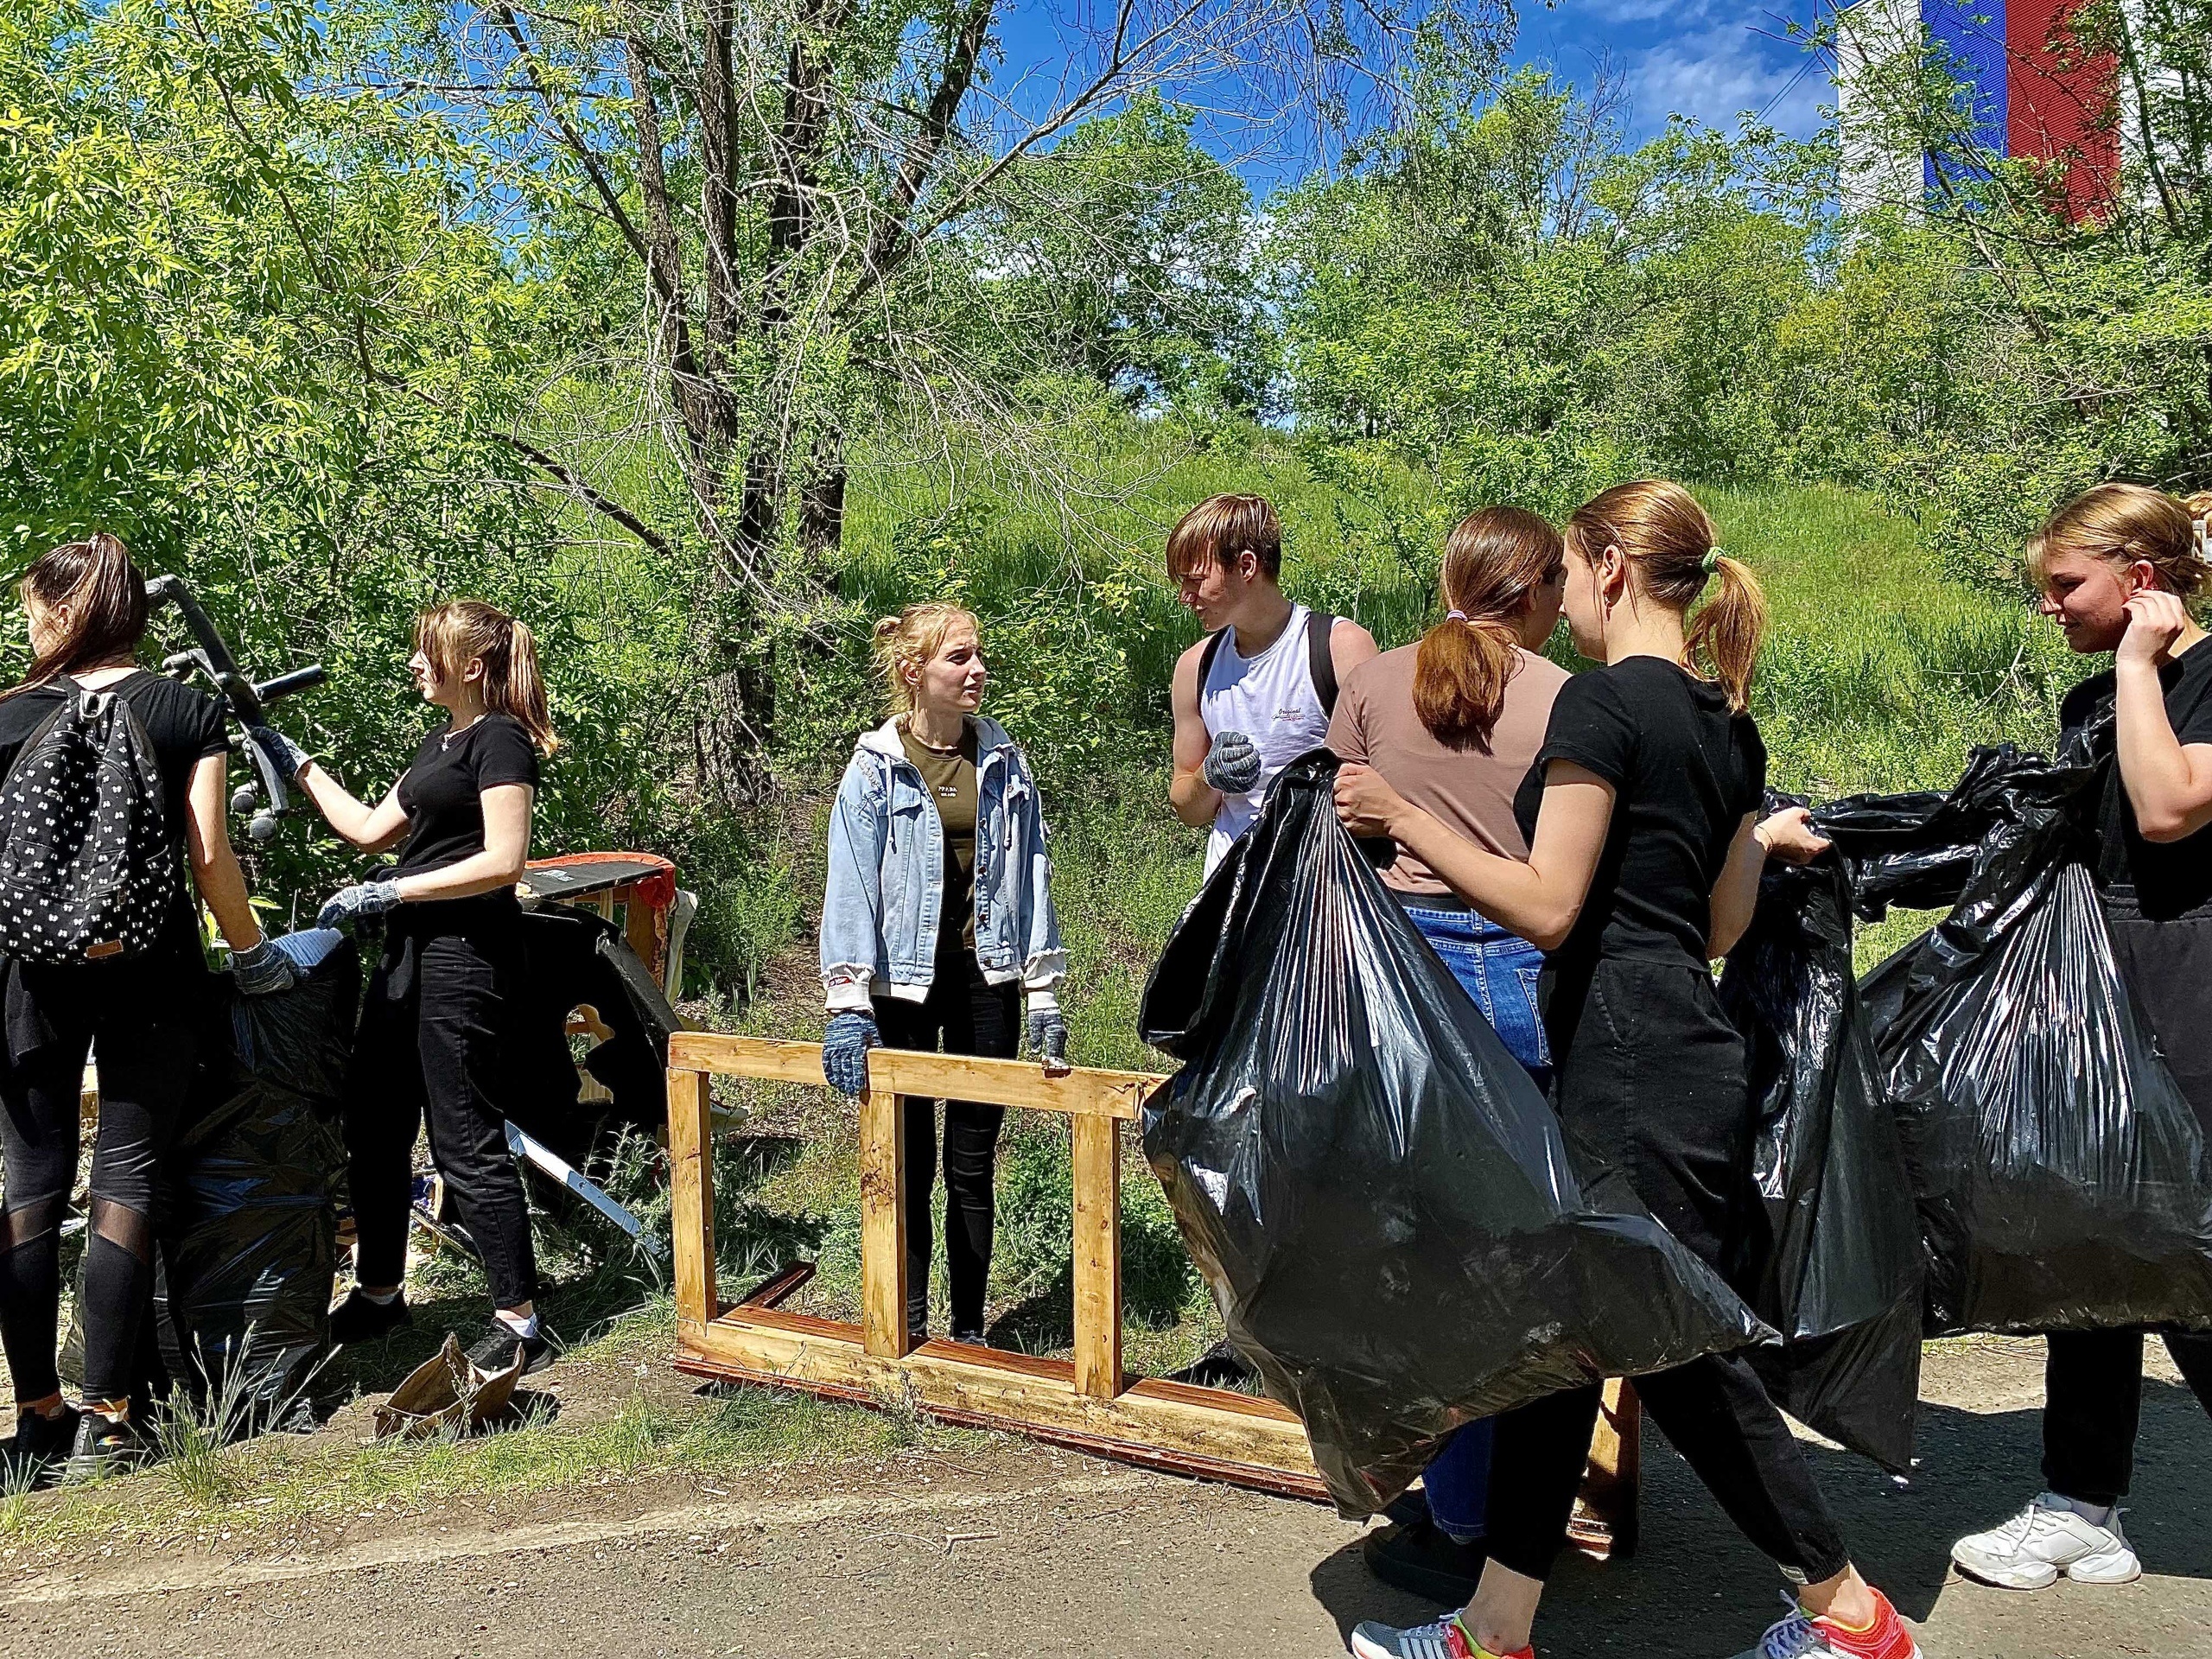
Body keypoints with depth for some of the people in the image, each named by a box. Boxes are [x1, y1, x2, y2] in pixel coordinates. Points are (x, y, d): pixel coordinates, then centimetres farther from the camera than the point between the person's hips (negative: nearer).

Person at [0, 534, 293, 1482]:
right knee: (125, 1181, 3)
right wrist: (251, 954, 4)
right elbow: (207, 855, -6)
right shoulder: (189, 711, 0)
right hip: (150, 973, -1)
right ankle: (106, 1422, 3)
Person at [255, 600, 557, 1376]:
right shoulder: (440, 741, 18)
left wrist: (388, 892, -17)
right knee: (373, 1126, 15)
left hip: (467, 955, -10)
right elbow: (370, 830, 22)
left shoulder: (500, 740, -11)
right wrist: (292, 760, 23)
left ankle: (519, 1325, 2)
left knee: (468, 1141, -7)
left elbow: (503, 861, -20)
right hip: (411, 950, 10)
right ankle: (379, 1294, 31)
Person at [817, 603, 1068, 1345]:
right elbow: (851, 884, -9)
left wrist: (1045, 994, 2)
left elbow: (1031, 875, 5)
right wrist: (847, 1005, -16)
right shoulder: (876, 766, -5)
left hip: (986, 977, 2)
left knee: (973, 1165, 9)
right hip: (904, 983, -2)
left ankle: (969, 1330, 21)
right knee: (908, 1162, 7)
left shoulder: (1004, 761, 4)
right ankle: (909, 1327, 21)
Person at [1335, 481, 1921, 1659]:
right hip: (1690, 1045, 10)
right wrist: (1763, 841, 33)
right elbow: (1723, 923, 16)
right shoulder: (1726, 722, 13)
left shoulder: (1604, 698, -14)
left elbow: (1548, 908, -19)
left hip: (1626, 1055, -10)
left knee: (1680, 1349, 4)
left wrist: (1404, 820, -15)